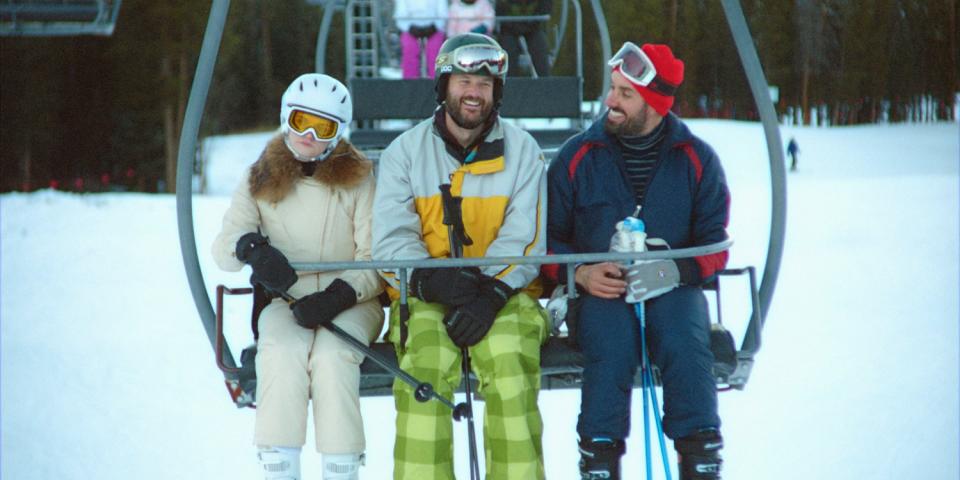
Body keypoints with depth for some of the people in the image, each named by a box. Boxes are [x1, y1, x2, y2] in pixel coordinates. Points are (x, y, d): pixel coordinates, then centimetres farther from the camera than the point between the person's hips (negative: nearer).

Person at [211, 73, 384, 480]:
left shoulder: (358, 178, 4)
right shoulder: (261, 179, 10)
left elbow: (375, 260, -2)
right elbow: (223, 247, 3)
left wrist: (338, 296, -20)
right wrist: (252, 246, -21)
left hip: (350, 303, -1)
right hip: (284, 303, 1)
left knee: (330, 354, -33)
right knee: (282, 352, -32)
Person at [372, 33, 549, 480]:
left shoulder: (522, 151, 8)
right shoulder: (404, 152, 8)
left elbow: (524, 240, -1)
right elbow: (391, 242, -1)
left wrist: (491, 294, -19)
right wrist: (435, 280, -21)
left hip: (504, 294, 0)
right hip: (425, 295, 0)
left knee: (509, 358, -30)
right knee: (425, 359, -30)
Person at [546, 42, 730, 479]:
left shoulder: (697, 160, 4)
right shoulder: (578, 156, 4)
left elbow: (714, 246, 3)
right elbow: (549, 237, 9)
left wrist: (673, 271, -17)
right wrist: (580, 272, -12)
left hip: (673, 288, 0)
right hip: (600, 290, 0)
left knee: (686, 346, -30)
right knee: (610, 347, -31)